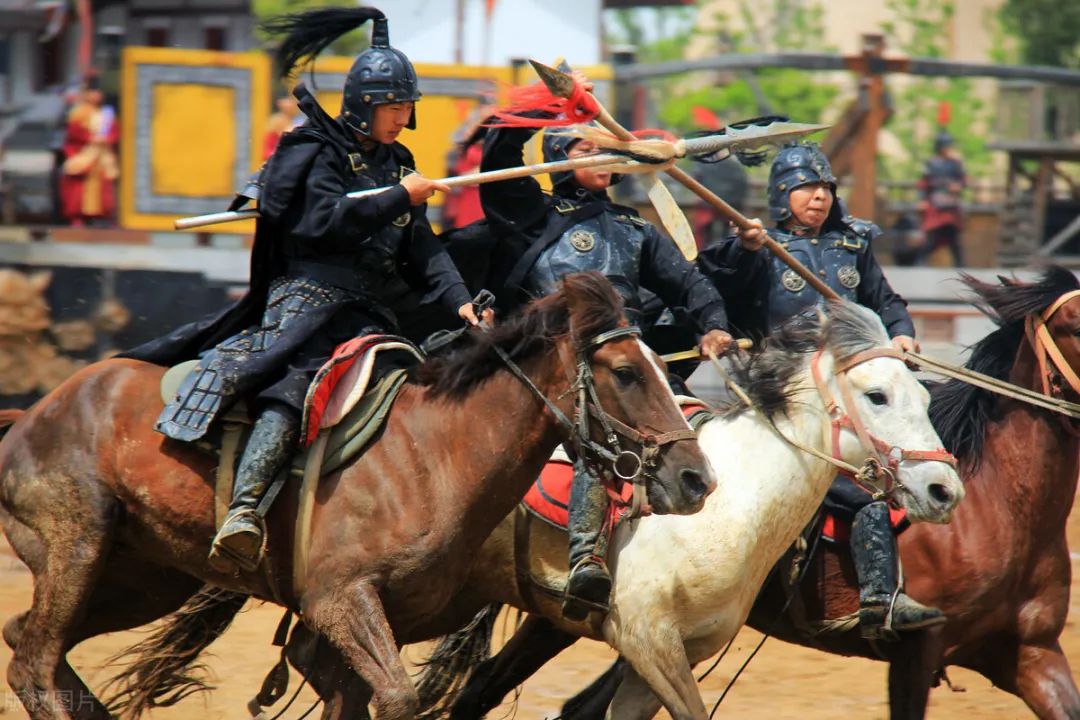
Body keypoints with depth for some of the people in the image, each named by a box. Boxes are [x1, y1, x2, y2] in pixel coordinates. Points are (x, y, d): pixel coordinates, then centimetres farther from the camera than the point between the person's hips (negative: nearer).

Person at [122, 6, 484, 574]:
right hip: (308, 293, -7)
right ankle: (243, 511, -38)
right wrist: (400, 197, -9)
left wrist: (458, 300, 1)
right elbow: (327, 222, -14)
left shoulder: (396, 164, 22)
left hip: (367, 309, 7)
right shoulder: (318, 153, 2)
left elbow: (423, 251, 18)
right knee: (291, 386, -27)